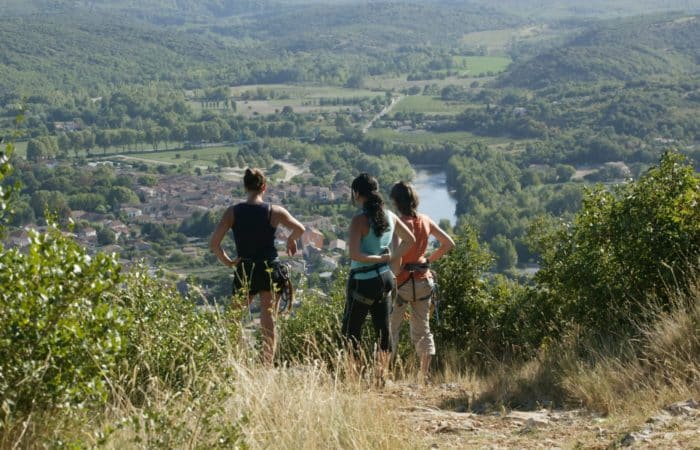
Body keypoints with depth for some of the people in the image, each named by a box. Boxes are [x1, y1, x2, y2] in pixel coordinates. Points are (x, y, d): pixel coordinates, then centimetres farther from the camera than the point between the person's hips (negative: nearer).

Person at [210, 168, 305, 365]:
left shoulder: (233, 212, -4)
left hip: (244, 272, 0)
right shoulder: (274, 211, -6)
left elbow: (214, 243, -10)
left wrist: (228, 261, 4)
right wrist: (291, 240, 9)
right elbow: (299, 229, -11)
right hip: (270, 271, 0)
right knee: (269, 324, 7)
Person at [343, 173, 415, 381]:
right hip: (385, 278, 7)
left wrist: (381, 258, -12)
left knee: (351, 330, 3)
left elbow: (354, 255, -25)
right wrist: (391, 258, 8)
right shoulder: (389, 216, 3)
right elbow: (410, 240, 15)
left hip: (363, 281, -7)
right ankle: (382, 374, 18)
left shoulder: (359, 220, -17)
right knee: (383, 328, 12)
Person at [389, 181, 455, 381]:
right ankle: (425, 374, 17)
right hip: (423, 280, 6)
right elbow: (449, 244, 9)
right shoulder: (425, 221, 3)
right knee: (422, 328, 14)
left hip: (403, 281, -6)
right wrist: (429, 260, 12)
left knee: (390, 327, 3)